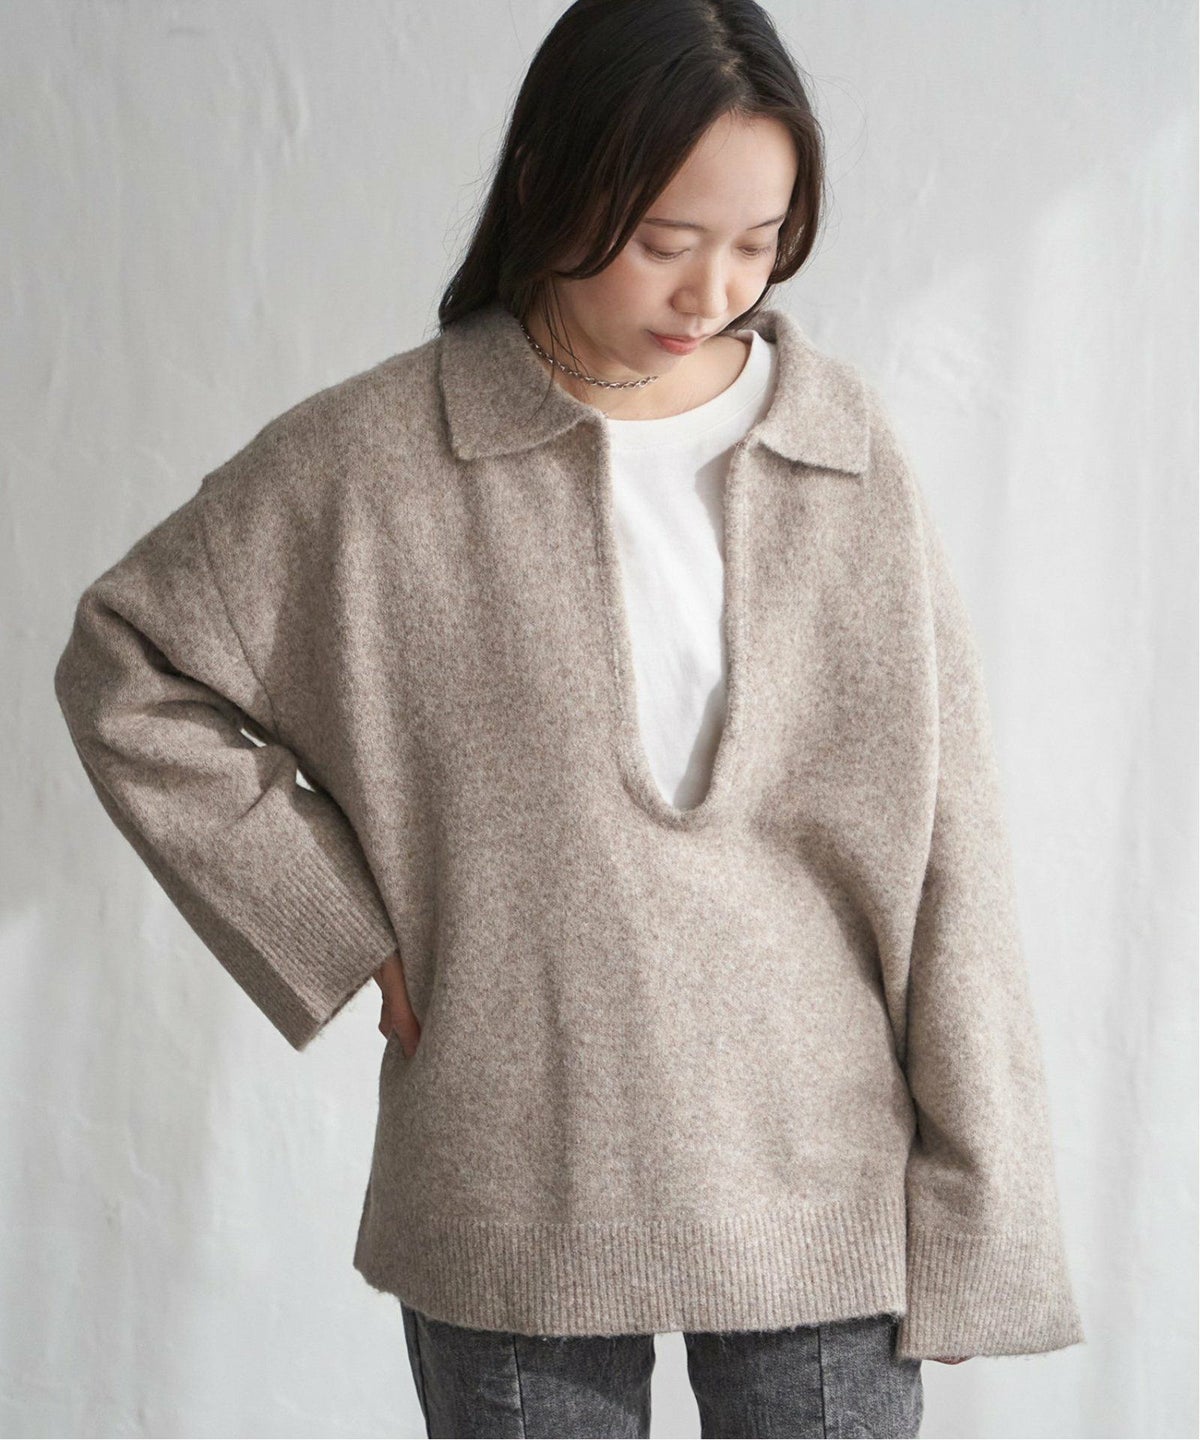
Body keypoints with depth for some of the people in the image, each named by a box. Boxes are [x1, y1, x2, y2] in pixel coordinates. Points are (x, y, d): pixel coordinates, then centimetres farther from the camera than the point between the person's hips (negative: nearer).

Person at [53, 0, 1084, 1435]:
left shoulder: (851, 453, -1)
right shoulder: (375, 457, -5)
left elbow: (943, 843, 0)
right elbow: (129, 676, 3)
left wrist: (975, 1205, -2)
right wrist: (349, 941, -3)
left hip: (821, 1181, 1)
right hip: (517, 1201, -1)